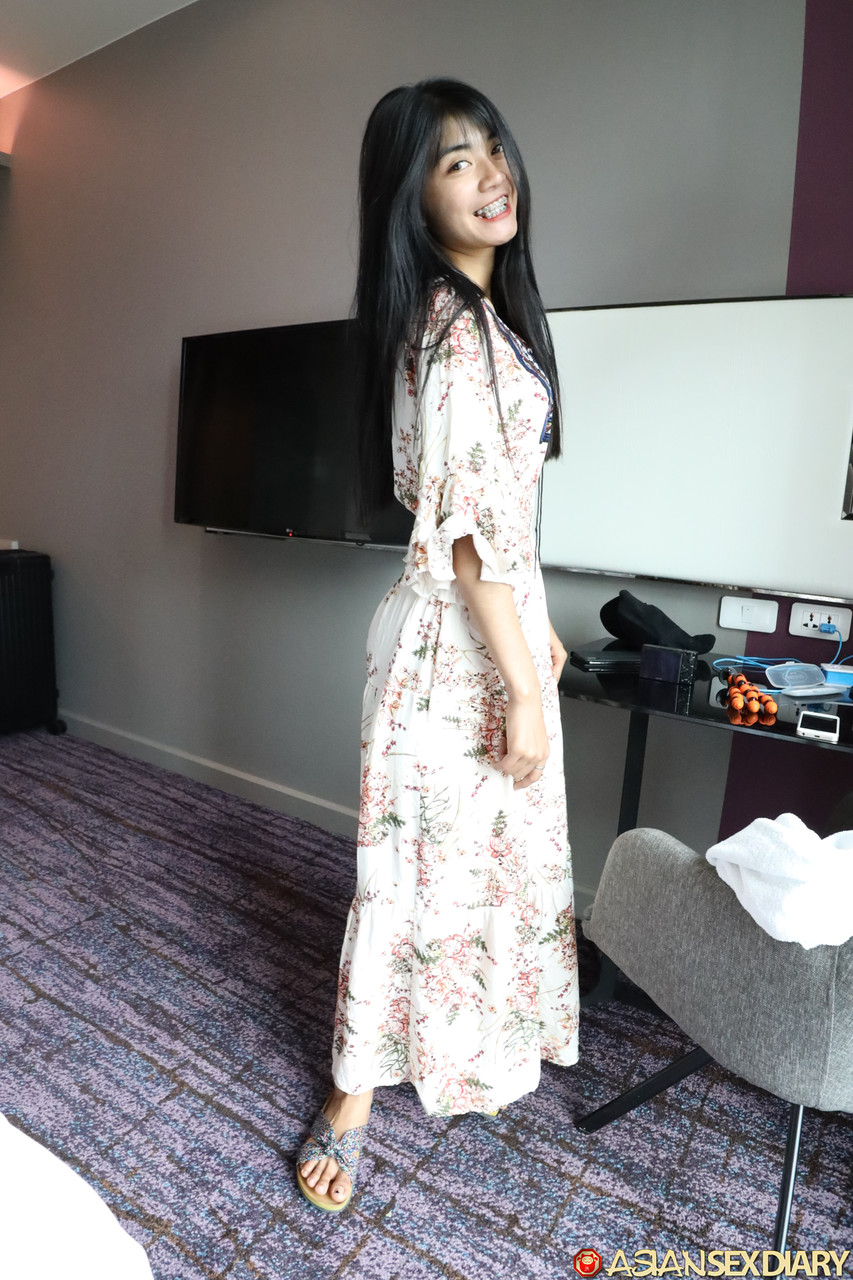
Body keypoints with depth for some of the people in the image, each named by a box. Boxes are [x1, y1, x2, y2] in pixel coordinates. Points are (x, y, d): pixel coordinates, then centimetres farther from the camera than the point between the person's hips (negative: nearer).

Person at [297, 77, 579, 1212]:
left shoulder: (481, 312, 14)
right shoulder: (456, 331, -17)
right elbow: (474, 530, -23)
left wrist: (538, 622, 18)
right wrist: (527, 687, -19)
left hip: (491, 618, 10)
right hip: (457, 638, -10)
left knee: (499, 842, 23)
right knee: (429, 860, 2)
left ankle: (489, 1035, 48)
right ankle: (354, 1099, 24)